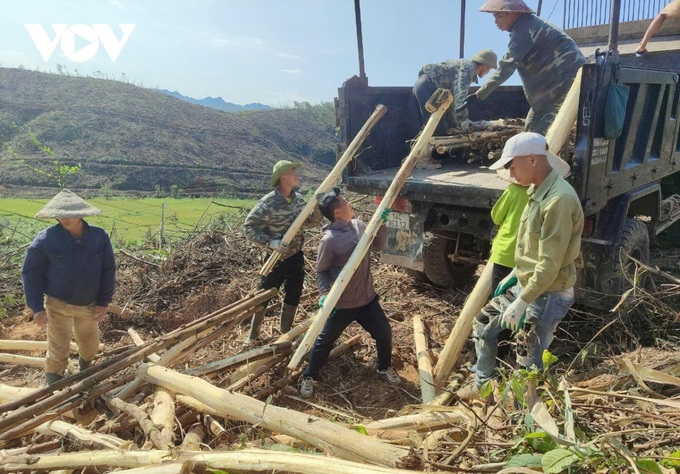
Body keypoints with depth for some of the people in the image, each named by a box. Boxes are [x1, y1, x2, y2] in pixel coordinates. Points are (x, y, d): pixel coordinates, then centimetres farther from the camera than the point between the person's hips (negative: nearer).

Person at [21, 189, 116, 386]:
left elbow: (108, 271, -3)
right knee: (58, 348, 6)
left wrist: (103, 302, -5)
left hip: (89, 304, 3)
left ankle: (85, 364, 53)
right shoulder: (45, 239, -15)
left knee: (90, 344, 21)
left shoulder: (99, 237, -11)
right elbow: (31, 274, -7)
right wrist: (37, 307, -11)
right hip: (58, 304, -2)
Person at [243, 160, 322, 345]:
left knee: (294, 295, 15)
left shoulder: (298, 198, -2)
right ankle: (253, 335, 27)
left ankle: (286, 331, 36)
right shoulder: (268, 203, -23)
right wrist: (271, 242, -29)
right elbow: (249, 227, -19)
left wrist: (316, 217, -13)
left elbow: (308, 220, 10)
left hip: (296, 255, 6)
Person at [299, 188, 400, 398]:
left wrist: (381, 223, -5)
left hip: (367, 298, 6)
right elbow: (321, 271, -11)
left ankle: (385, 368, 42)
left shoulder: (358, 225, -2)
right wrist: (325, 294, -25)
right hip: (342, 304, -6)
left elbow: (378, 246, 8)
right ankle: (308, 377, 31)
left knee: (384, 334, 14)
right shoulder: (329, 240, -21)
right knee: (324, 341, 9)